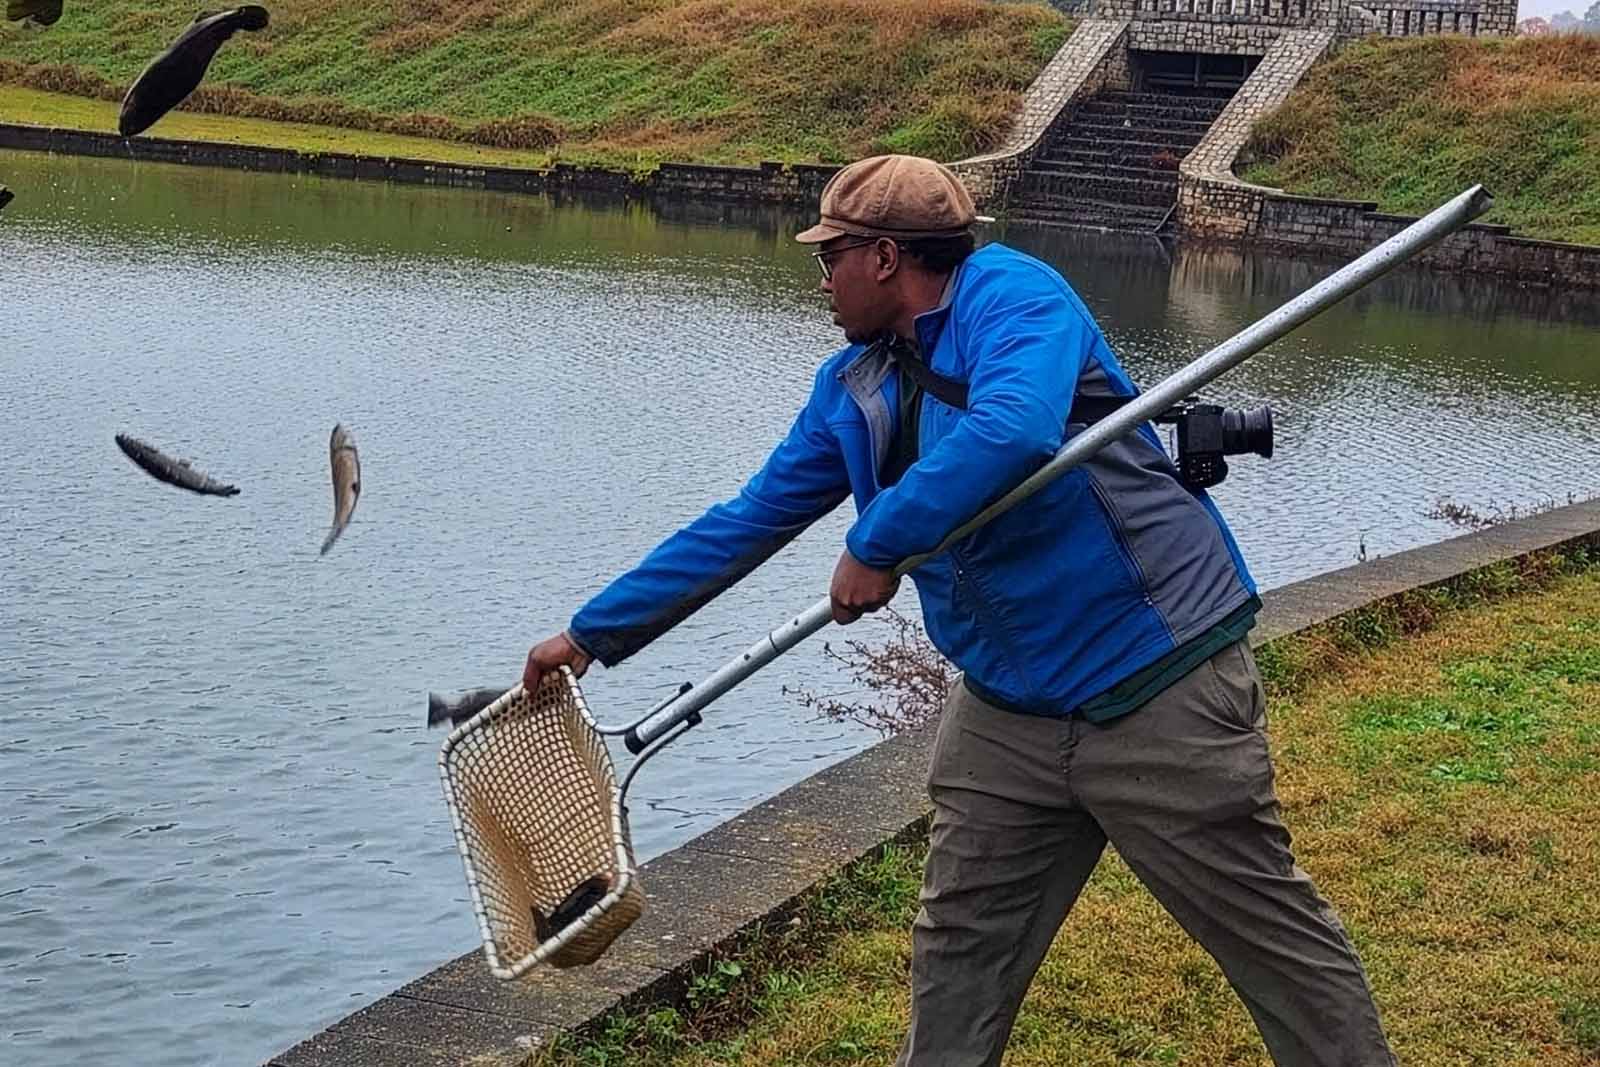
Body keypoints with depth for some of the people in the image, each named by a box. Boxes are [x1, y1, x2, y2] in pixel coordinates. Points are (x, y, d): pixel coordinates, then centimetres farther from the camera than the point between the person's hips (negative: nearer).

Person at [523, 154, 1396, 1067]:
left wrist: (877, 546, -23)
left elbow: (1012, 430, -33)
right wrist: (591, 634, 18)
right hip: (1008, 709, 8)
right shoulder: (852, 390, 10)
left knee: (1275, 931, 2)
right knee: (959, 957, 12)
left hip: (1158, 689, -7)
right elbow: (746, 524, 16)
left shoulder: (1008, 292, -13)